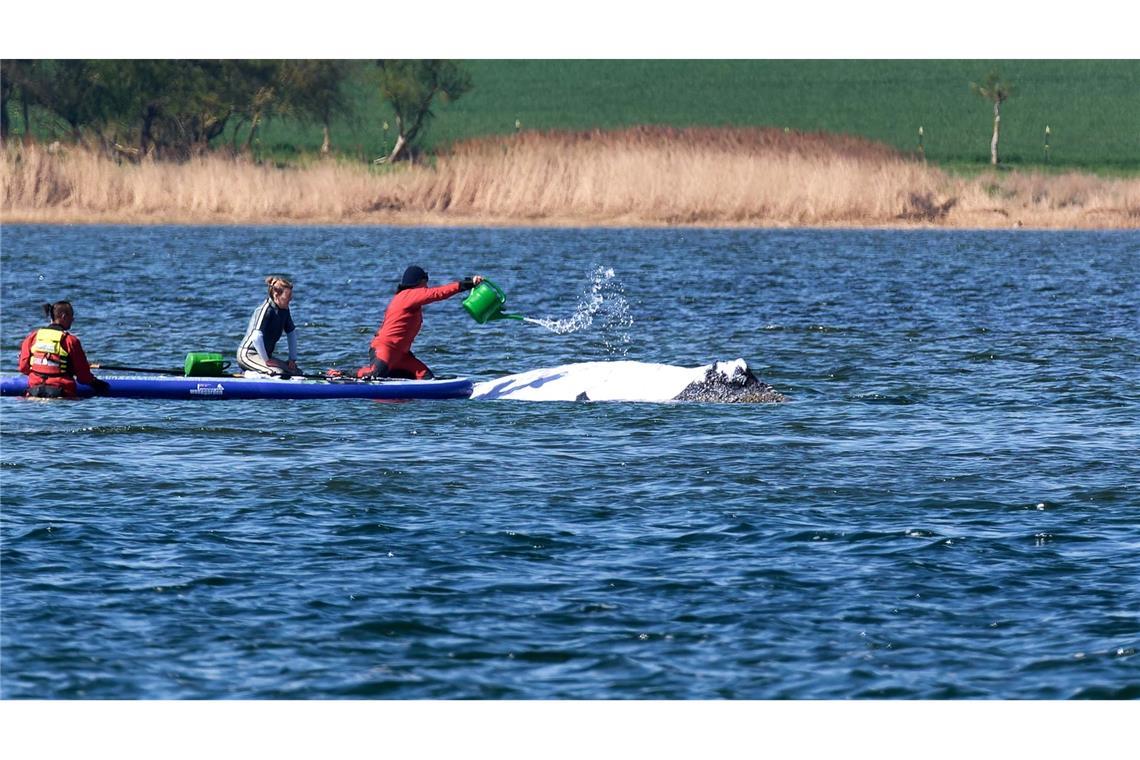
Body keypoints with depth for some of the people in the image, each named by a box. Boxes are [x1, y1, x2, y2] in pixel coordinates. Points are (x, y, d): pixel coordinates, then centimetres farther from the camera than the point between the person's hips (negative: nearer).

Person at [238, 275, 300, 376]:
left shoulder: (284, 309, 6)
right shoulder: (265, 310, -21)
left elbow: (291, 333, 17)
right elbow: (256, 337, -32)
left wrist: (292, 359, 9)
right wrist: (266, 360, -24)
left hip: (265, 354, 9)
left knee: (297, 373, 0)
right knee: (279, 373, -31)